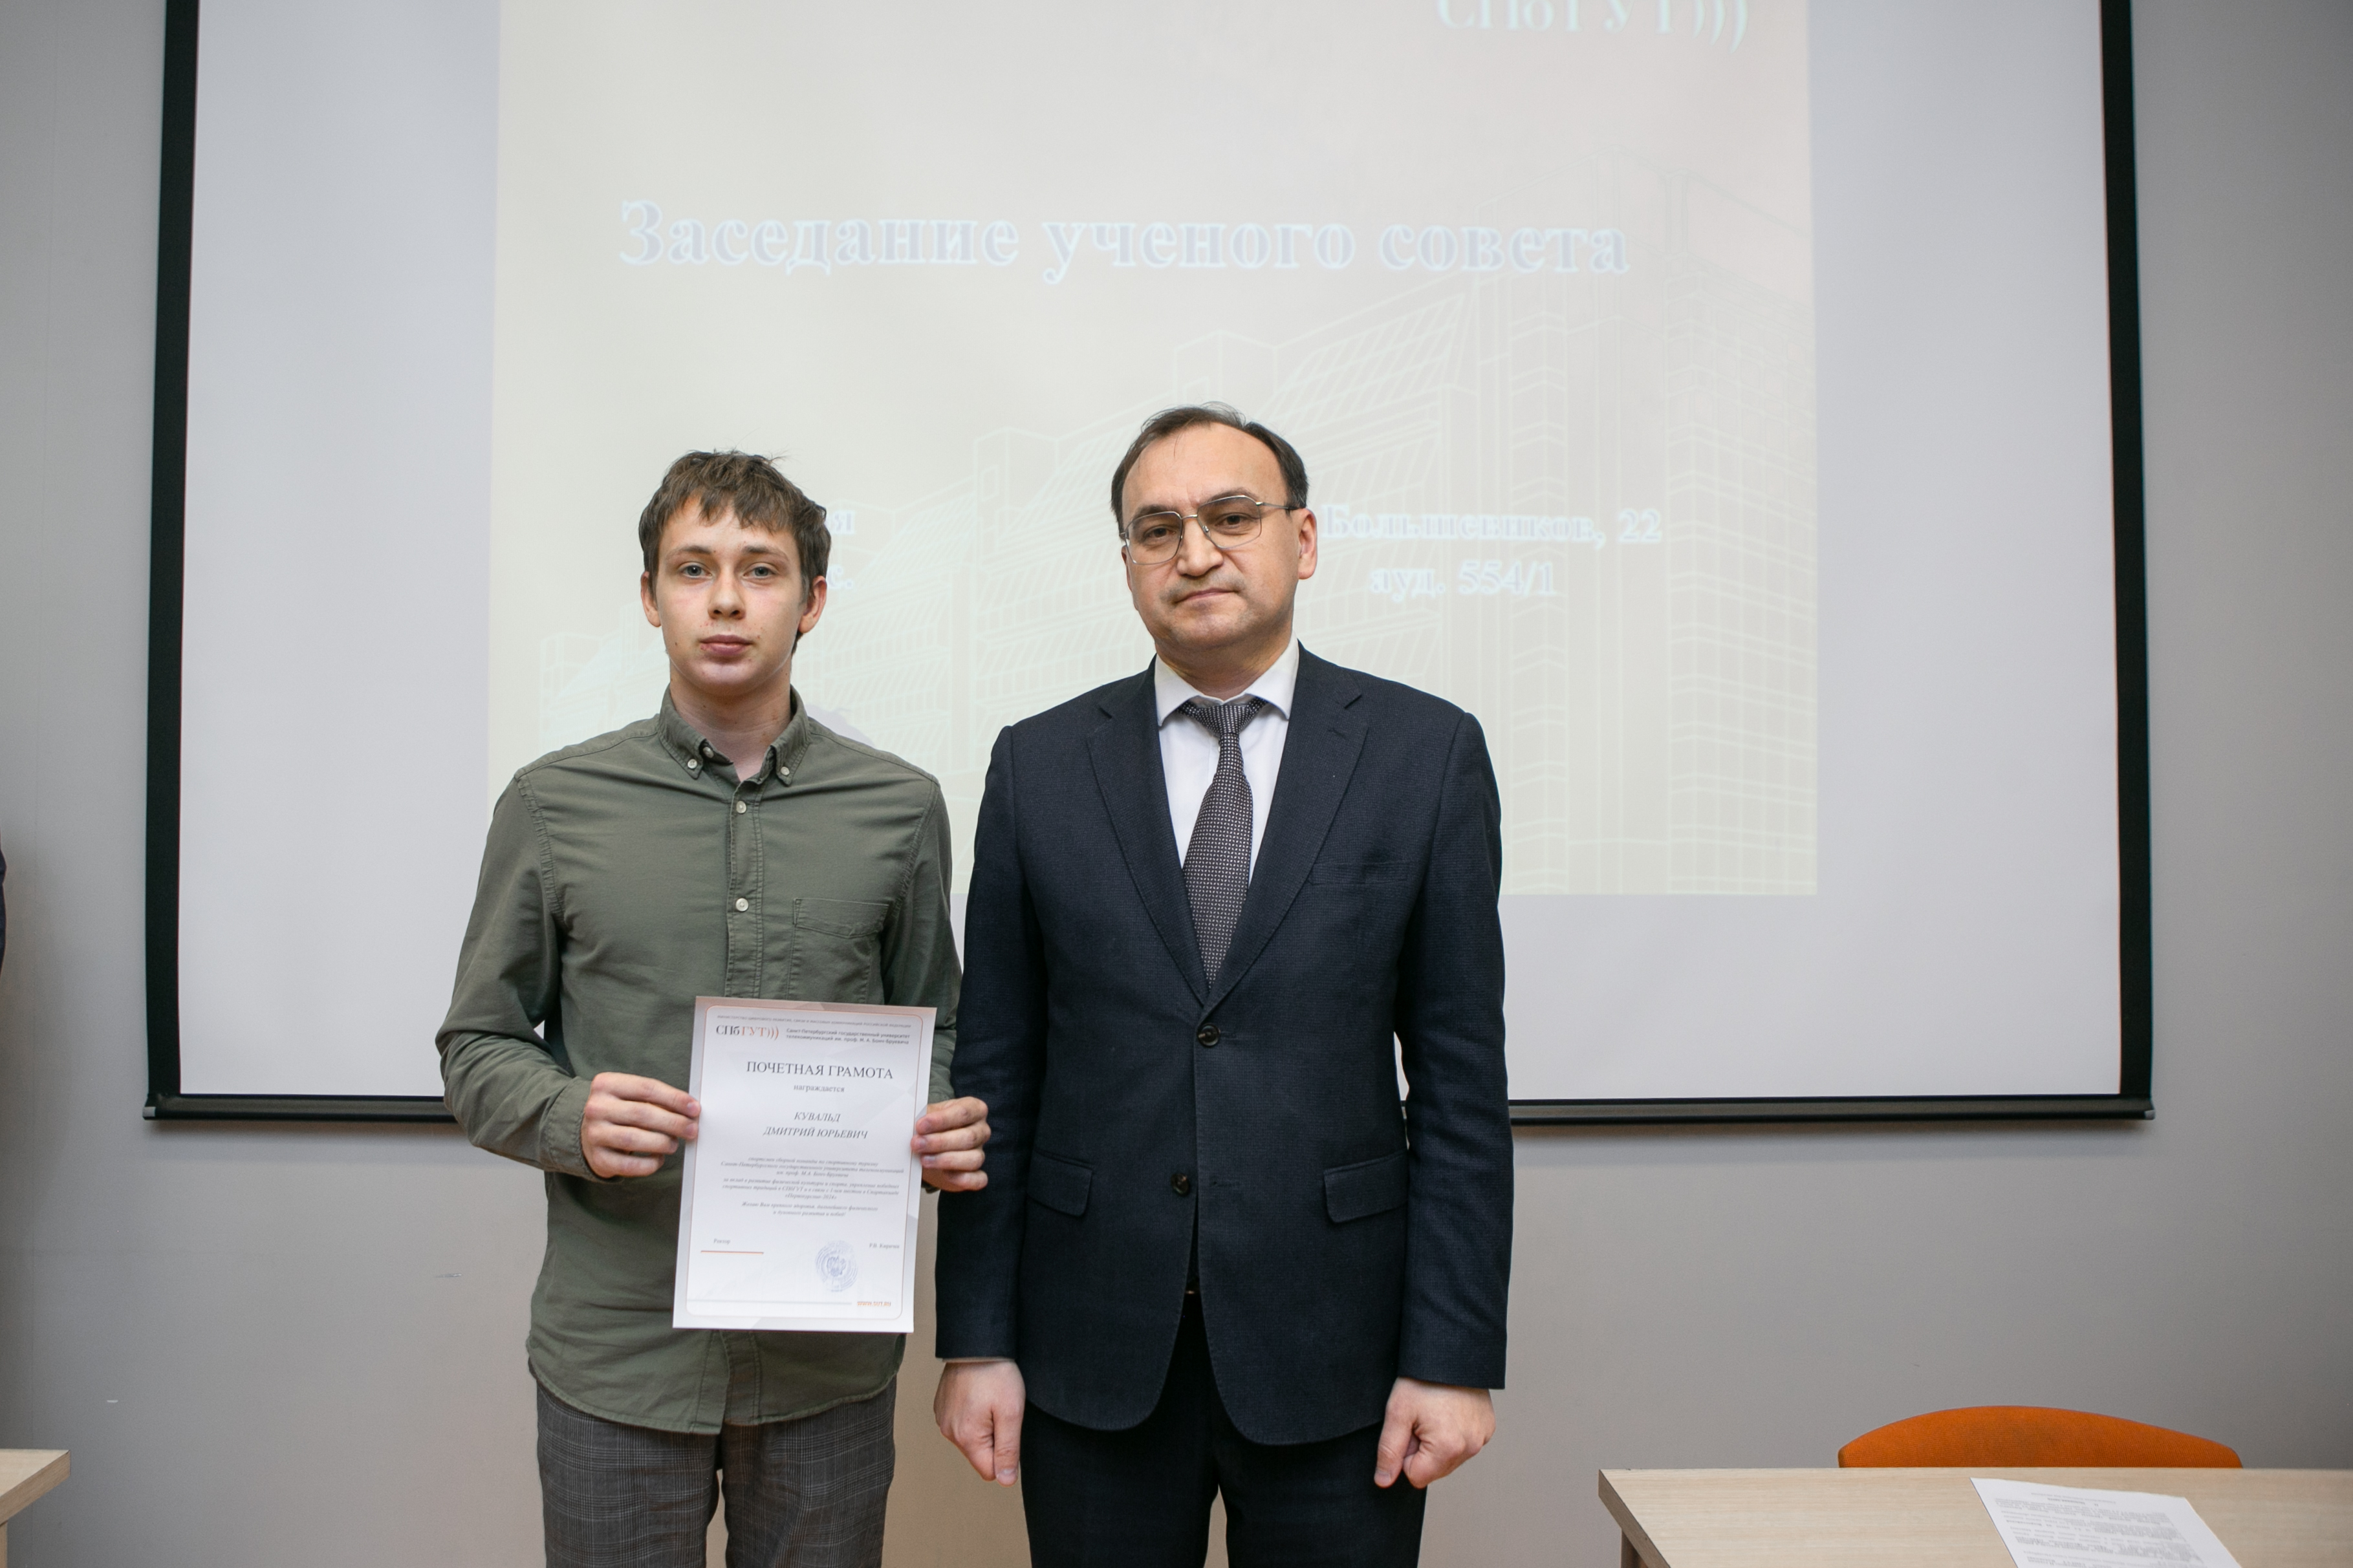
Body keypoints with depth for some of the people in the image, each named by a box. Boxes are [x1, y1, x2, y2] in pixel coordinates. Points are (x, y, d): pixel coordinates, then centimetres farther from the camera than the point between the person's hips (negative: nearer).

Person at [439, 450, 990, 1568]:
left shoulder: (899, 807, 3)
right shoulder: (553, 804, 1)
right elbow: (478, 1047, 5)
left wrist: (947, 1126, -9)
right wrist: (571, 1118, -15)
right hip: (617, 1350, 0)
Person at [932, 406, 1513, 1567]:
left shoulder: (1427, 753, -1)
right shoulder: (1040, 766, 2)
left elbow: (1462, 1081, -3)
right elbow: (996, 1075, 3)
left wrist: (1455, 1355, -6)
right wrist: (976, 1340, 0)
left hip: (1332, 1343, -1)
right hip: (1095, 1348, 1)